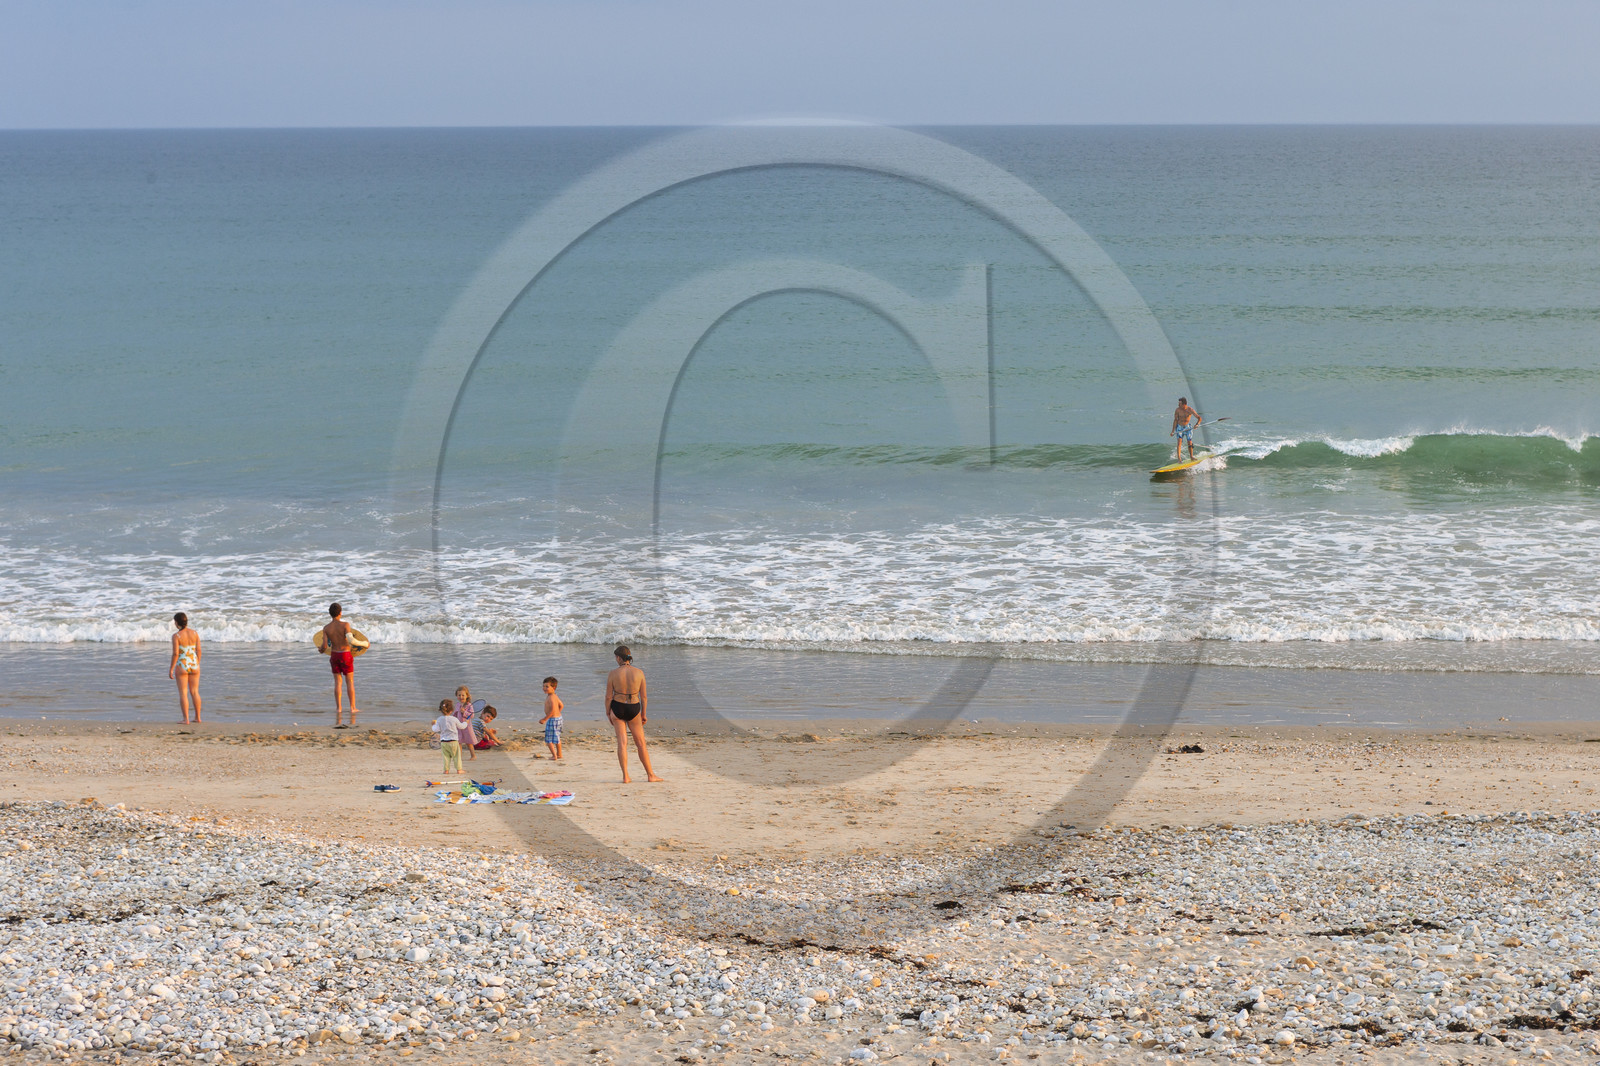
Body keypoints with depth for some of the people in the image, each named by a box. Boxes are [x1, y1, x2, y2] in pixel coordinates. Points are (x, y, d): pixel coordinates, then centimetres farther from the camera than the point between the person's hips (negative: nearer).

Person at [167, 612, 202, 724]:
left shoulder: (176, 636, -13)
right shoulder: (195, 633, 0)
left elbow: (175, 653, -16)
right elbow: (199, 650, 3)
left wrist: (171, 669, -8)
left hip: (182, 667, -4)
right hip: (194, 665, 4)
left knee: (183, 693, 1)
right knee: (195, 692, 14)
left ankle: (186, 719, -1)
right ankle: (198, 718, 19)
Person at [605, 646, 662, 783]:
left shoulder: (613, 674, -10)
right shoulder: (639, 673, -6)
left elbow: (608, 697, -7)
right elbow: (644, 696, -1)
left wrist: (608, 713, 7)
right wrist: (643, 714, 11)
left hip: (617, 708, -1)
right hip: (634, 709, 1)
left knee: (622, 742, 4)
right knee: (641, 743, 11)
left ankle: (625, 776, 1)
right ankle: (650, 775, 17)